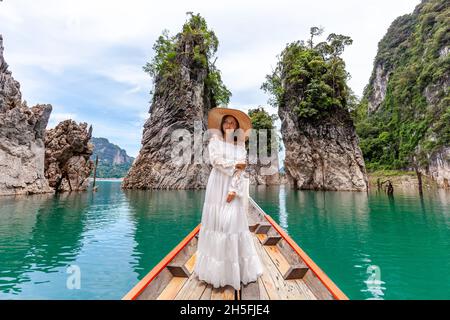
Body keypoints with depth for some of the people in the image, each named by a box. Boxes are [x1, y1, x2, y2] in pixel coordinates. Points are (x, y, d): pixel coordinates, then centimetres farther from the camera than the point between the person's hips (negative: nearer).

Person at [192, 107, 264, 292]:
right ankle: (216, 270, 12)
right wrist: (235, 164, -4)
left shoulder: (240, 145, 10)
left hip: (234, 188, 1)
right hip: (218, 187, -1)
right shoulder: (215, 140, 6)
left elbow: (241, 169, -1)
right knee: (216, 222, -1)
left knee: (234, 223, -3)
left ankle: (236, 270, 10)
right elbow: (215, 160, -10)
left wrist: (234, 190, -12)